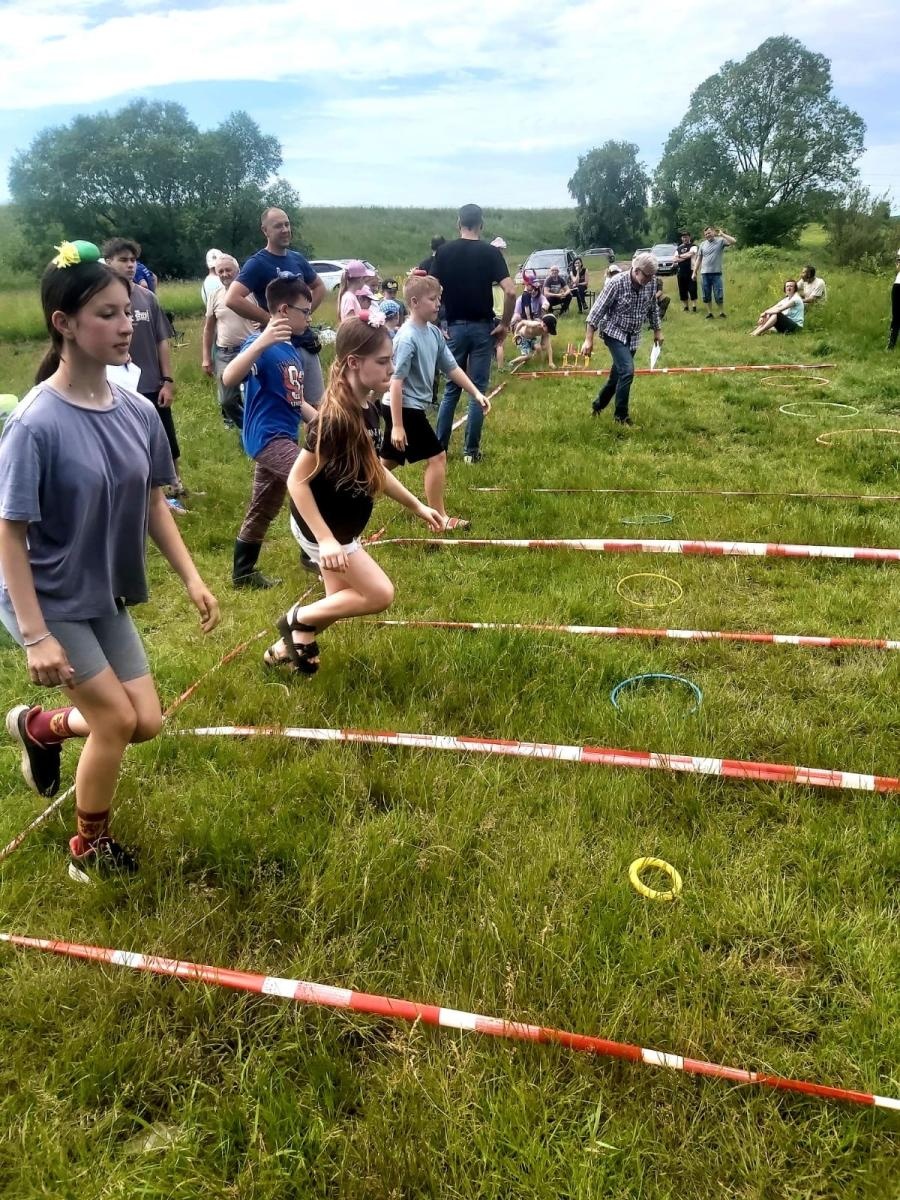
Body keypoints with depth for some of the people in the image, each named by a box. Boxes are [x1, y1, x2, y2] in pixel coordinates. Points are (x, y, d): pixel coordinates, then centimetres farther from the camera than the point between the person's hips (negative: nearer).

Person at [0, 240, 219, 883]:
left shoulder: (138, 411, -6)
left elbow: (153, 502, 5)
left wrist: (192, 578, -1)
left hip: (107, 598, 6)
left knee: (147, 722, 8)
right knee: (117, 719, -1)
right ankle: (89, 847, 27)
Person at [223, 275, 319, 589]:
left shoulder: (292, 350, 13)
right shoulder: (262, 344, -14)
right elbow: (228, 379, -32)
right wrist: (261, 342, -42)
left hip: (282, 438, 9)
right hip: (268, 437, -9)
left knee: (262, 511, 17)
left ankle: (243, 573, 29)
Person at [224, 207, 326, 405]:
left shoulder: (297, 258, 9)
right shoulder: (257, 263, -11)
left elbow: (319, 287, 26)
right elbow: (232, 299, -23)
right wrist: (269, 319, -19)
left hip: (307, 342, 7)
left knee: (318, 405, 12)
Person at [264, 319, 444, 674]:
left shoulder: (367, 410, -1)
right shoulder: (335, 419, -28)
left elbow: (373, 470, 14)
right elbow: (297, 480, -26)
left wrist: (416, 505, 16)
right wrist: (325, 540, -29)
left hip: (342, 527, 9)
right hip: (321, 527, -9)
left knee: (342, 601, 19)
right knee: (380, 594, -6)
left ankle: (285, 647, 37)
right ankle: (299, 618, 11)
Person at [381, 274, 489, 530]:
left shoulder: (434, 332, 5)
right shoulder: (407, 338, -21)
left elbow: (451, 367, 13)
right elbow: (396, 382, -23)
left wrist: (476, 394, 7)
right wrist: (397, 425, -24)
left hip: (412, 406, 9)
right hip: (403, 407, -9)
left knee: (388, 462, 17)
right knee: (437, 456, -5)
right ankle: (439, 518, 5)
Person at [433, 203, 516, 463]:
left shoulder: (443, 251, 0)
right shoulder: (491, 252, -4)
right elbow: (510, 292, -14)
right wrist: (504, 325, -4)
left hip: (454, 327, 2)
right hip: (482, 328, -1)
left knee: (451, 389, 12)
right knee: (478, 391, 5)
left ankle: (438, 448, 13)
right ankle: (471, 450, 7)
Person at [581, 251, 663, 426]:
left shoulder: (651, 283, -7)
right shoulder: (617, 282, -22)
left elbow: (653, 308, 11)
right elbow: (597, 310, -20)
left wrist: (657, 331, 18)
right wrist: (588, 340, -22)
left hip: (633, 336, 6)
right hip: (614, 333, -6)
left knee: (618, 374, 12)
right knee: (627, 371, -19)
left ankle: (598, 405, 35)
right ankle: (621, 415, -5)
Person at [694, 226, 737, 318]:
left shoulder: (720, 241, -1)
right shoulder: (702, 244, 10)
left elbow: (733, 241, -15)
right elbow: (699, 259, 13)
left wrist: (722, 234, -12)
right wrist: (695, 272, 9)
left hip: (716, 273, -3)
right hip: (704, 273, 3)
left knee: (718, 295, -2)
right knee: (706, 295, 8)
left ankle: (721, 312, 10)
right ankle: (709, 313, 18)